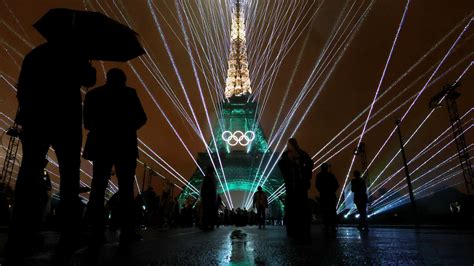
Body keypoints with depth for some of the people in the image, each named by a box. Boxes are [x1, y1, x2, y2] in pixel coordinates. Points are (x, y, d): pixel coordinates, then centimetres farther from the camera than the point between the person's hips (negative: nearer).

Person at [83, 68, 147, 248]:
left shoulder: (93, 94, 11)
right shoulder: (129, 93, 3)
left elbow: (87, 123, 12)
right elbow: (141, 118, 0)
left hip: (100, 145, 3)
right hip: (124, 146, -3)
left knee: (98, 188, 6)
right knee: (125, 188, 0)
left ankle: (97, 233, 2)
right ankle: (127, 232, -3)